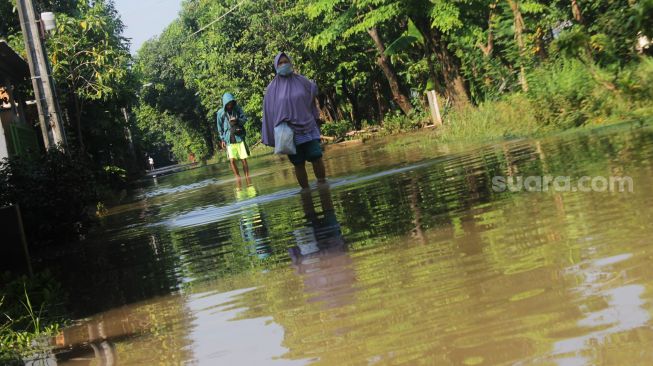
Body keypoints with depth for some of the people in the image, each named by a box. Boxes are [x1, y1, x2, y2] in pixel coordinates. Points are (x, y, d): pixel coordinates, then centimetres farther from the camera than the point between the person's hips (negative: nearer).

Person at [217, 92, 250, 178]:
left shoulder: (237, 108, 3)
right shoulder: (220, 113, 2)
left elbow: (244, 119, 2)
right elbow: (220, 128, 9)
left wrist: (237, 120, -17)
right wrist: (222, 139, 6)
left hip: (239, 138, 0)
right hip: (229, 140, 0)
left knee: (244, 160, 0)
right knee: (232, 160, -13)